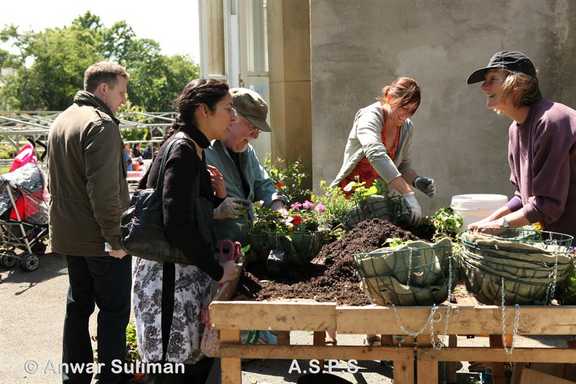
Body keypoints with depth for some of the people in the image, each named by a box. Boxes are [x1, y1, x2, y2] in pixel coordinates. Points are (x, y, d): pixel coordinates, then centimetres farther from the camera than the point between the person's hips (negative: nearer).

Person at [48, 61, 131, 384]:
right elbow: (104, 189, -24)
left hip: (69, 236, 9)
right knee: (114, 311, 2)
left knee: (78, 306, 17)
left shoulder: (61, 121, 14)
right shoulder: (101, 124, -17)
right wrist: (115, 237, -20)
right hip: (99, 239, -9)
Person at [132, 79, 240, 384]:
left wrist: (218, 196, 1)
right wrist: (217, 270, -16)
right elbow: (178, 226, -24)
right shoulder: (183, 152, -17)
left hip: (187, 270, 10)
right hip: (171, 276, -10)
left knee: (199, 359, 15)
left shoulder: (190, 148, 14)